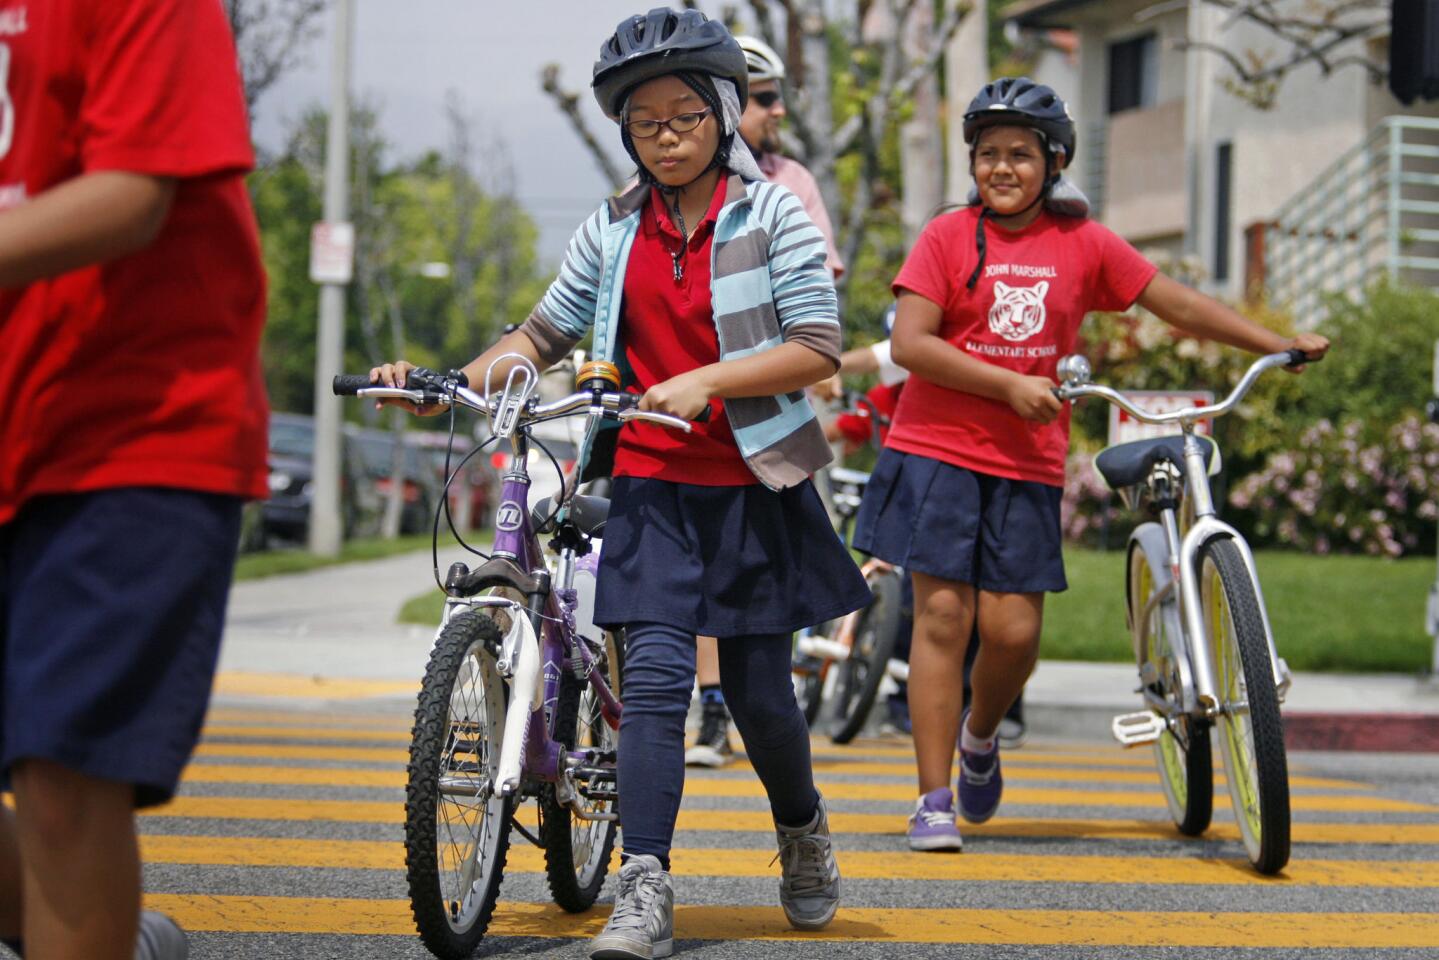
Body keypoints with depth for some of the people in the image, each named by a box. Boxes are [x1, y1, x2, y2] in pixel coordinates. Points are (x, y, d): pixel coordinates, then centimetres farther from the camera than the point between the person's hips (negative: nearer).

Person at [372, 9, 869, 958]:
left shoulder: (772, 213, -2)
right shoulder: (613, 232, 7)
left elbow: (818, 346, -9)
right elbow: (547, 332, 15)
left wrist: (708, 380, -21)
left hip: (755, 484, -2)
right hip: (655, 486, 2)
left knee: (758, 690, 5)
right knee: (655, 678, -12)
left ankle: (804, 834, 32)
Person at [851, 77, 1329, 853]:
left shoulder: (1082, 243, 6)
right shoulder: (948, 236, -1)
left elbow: (1175, 302, 11)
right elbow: (909, 342, -10)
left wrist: (1281, 345, 10)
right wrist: (1009, 385, -15)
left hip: (1027, 463, 2)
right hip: (939, 449, -2)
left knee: (1014, 631, -3)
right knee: (942, 615, -7)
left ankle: (979, 735, 30)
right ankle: (934, 800, -1)